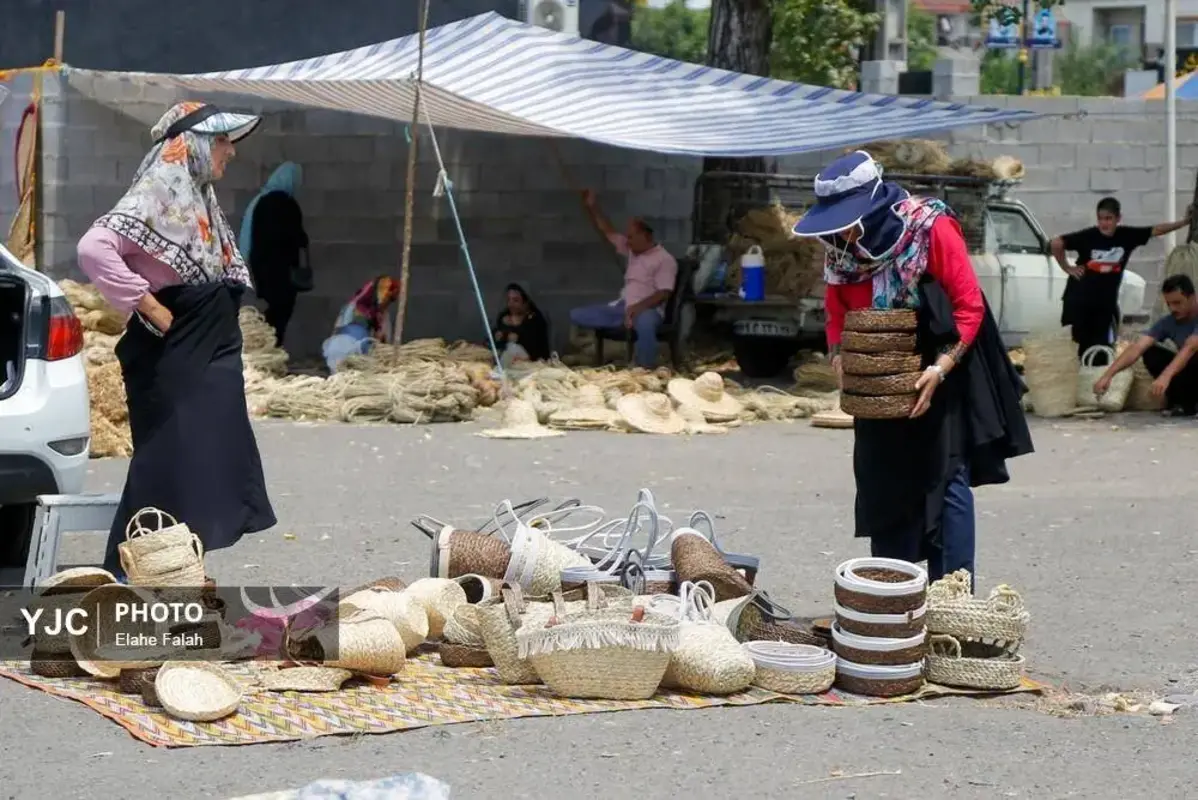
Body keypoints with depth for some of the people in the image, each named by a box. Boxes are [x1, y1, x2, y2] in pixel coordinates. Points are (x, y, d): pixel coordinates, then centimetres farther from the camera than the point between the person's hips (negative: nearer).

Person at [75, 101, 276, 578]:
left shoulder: (199, 197, 13)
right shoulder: (157, 192, -14)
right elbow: (94, 250, -28)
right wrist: (151, 310, -22)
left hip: (209, 354, 9)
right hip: (170, 359, -9)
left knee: (207, 465, 11)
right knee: (167, 465, -8)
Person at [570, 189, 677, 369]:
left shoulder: (665, 260, -6)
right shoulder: (632, 250, 16)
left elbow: (664, 293, -15)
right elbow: (608, 232, 23)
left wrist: (639, 307, -27)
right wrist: (592, 207, 15)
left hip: (647, 310, -8)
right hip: (623, 307, 8)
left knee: (645, 323, -46)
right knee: (577, 315, -4)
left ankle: (646, 370, -38)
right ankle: (629, 321, -12)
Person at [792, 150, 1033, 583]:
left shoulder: (930, 229, -18)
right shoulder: (840, 248, -3)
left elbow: (970, 306, -15)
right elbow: (837, 315, 8)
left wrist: (940, 370, -23)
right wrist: (839, 356, -11)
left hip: (941, 376, -5)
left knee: (947, 482, -5)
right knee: (885, 487, 8)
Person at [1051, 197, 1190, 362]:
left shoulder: (1127, 235, -4)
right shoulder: (1088, 236, -13)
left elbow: (1156, 230, -2)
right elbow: (1056, 244, -14)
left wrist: (1183, 222, -8)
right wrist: (1067, 268, -8)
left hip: (1106, 302, 2)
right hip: (1080, 300, -2)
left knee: (1103, 347, 1)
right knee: (1085, 345, 6)